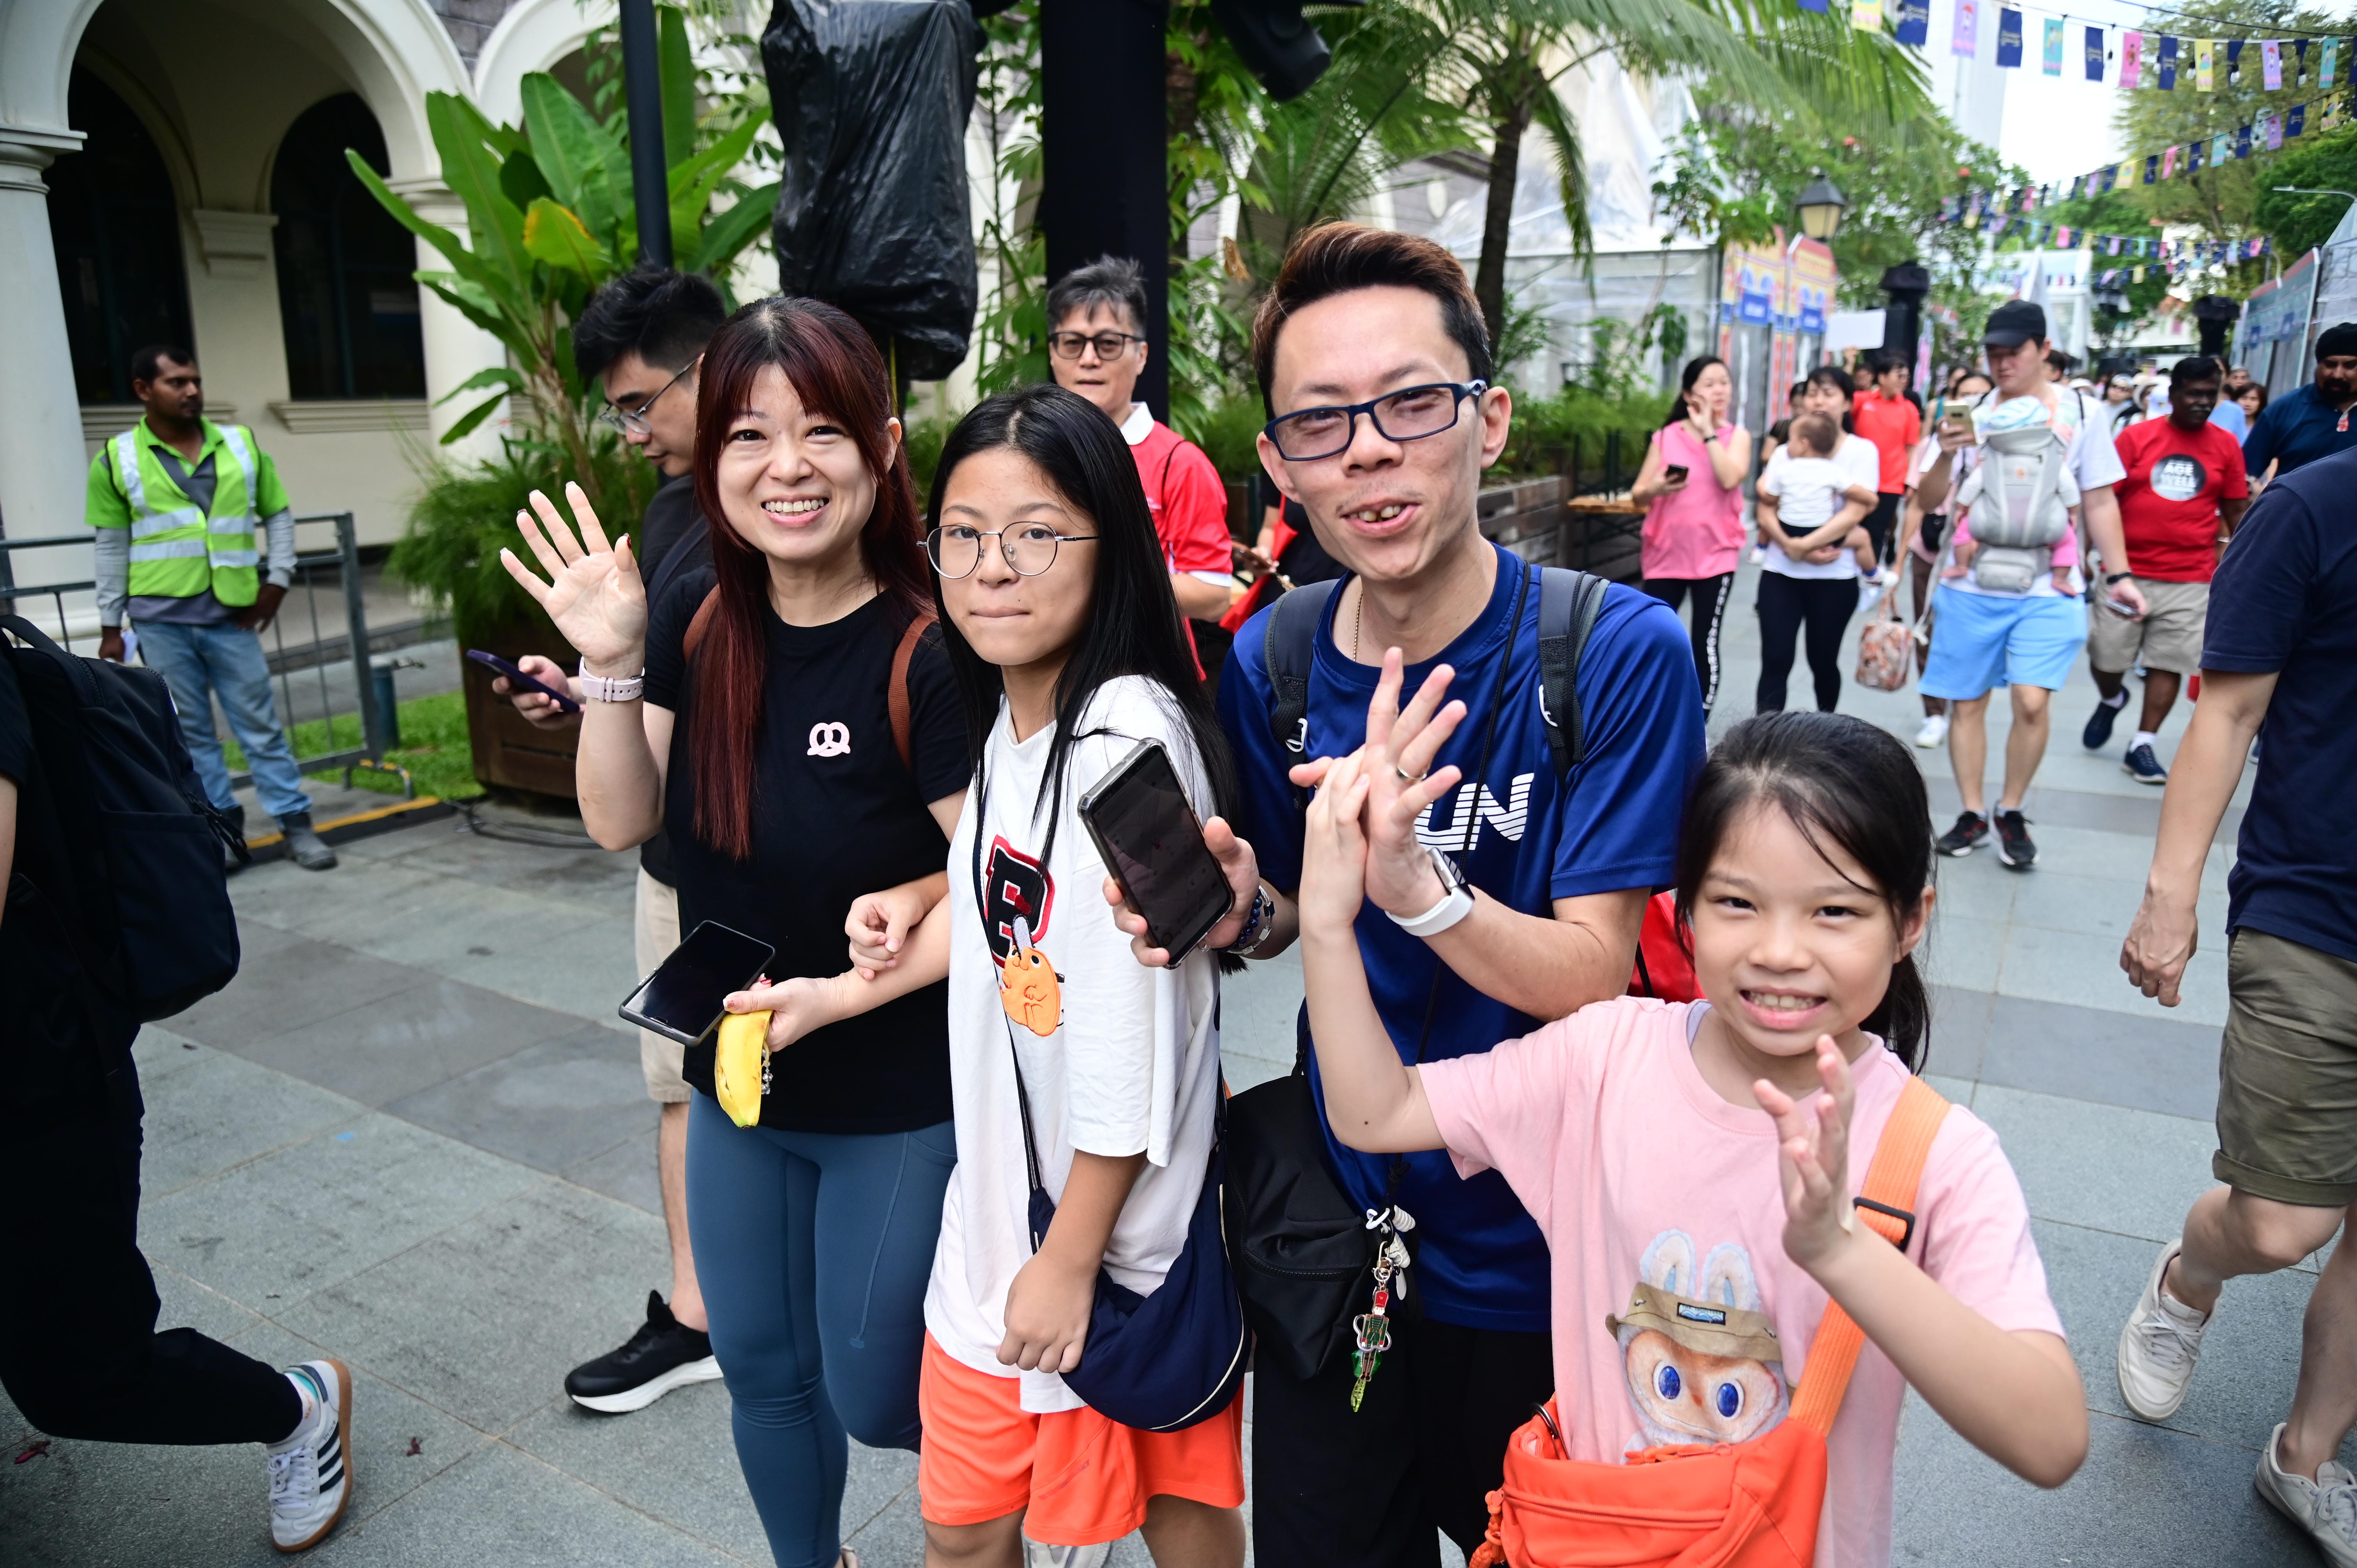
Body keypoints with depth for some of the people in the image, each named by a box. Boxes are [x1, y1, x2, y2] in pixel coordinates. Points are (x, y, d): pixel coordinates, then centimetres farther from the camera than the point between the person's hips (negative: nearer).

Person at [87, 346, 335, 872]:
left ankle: (296, 823, 8)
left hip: (231, 614, 1)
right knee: (189, 731, 7)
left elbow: (278, 515, 13)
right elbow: (111, 547, 4)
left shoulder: (241, 445, 6)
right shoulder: (117, 459, 1)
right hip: (160, 619, -1)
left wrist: (277, 578, 1)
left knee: (261, 723, 4)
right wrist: (110, 626, 4)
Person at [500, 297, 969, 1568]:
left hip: (901, 1109, -6)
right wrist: (611, 667, -17)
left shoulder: (930, 650, -22)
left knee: (874, 1393, 10)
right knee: (761, 1372, 23)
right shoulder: (695, 620, -4)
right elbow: (621, 822, -4)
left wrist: (849, 975, -29)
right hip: (738, 1089, 6)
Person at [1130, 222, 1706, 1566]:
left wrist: (1413, 886, -37)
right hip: (1337, 1219, 3)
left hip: (1537, 1259, -3)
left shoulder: (1622, 653, -19)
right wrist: (1244, 912, -15)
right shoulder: (1271, 664, -6)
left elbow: (1589, 980, -20)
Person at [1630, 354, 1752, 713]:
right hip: (1666, 554, 1)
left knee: (1705, 646, 2)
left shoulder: (1737, 435, 2)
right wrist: (1656, 488, -19)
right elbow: (1638, 495, 2)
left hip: (1715, 555, -1)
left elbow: (1730, 479, -18)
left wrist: (1708, 431, -14)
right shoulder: (1665, 437, 4)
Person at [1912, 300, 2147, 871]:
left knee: (2032, 702, -13)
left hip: (2047, 590, -1)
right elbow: (1927, 501, 2)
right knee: (1967, 702, 5)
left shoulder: (2079, 412, 4)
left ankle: (2012, 813, 8)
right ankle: (1972, 814, 20)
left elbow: (2100, 501, 8)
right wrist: (1946, 457, -17)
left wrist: (2118, 575, 3)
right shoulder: (1972, 414, 4)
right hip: (1970, 586, 1)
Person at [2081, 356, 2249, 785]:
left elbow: (2237, 512, 9)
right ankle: (2111, 701, 36)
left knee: (2169, 664, 1)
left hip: (2191, 579, 1)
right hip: (2127, 571, -1)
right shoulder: (2136, 437, -1)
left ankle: (2141, 747, 11)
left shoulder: (2226, 446, 5)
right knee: (2104, 658, 4)